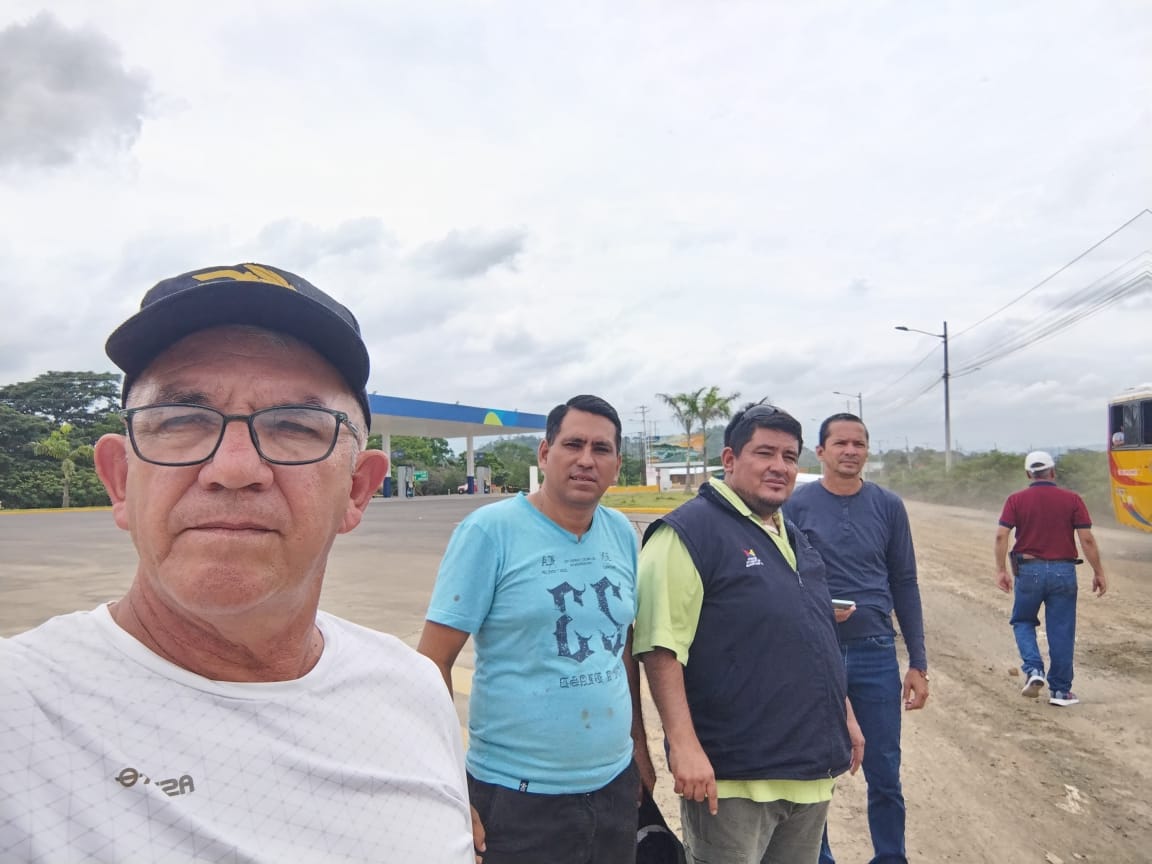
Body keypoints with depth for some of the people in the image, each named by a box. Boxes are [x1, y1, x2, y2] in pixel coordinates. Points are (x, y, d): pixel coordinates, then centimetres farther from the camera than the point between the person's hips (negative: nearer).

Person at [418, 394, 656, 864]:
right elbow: (432, 663, -13)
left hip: (615, 784, 5)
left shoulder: (623, 534, 1)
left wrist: (639, 744, 14)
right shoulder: (489, 529, -14)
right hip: (517, 795, -5)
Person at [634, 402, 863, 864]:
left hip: (811, 768, 8)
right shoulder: (690, 531, -16)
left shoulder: (794, 538, 12)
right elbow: (661, 648, -22)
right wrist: (684, 747, -25)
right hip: (732, 777, -8)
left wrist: (845, 715, 20)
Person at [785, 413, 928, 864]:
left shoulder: (888, 506, 2)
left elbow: (904, 584, 5)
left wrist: (918, 664, 4)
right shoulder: (796, 505, -4)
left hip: (877, 654, 1)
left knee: (884, 775, 11)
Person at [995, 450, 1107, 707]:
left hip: (1029, 570, 0)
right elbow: (1087, 539, -4)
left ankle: (1033, 670, -1)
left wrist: (1001, 569, -2)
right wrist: (1099, 572, 4)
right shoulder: (1072, 499, -1)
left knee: (1023, 621, 19)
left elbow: (1001, 535, -9)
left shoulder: (1016, 500, -1)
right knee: (1062, 632, 9)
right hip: (1063, 571, 0)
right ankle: (1060, 691, 15)